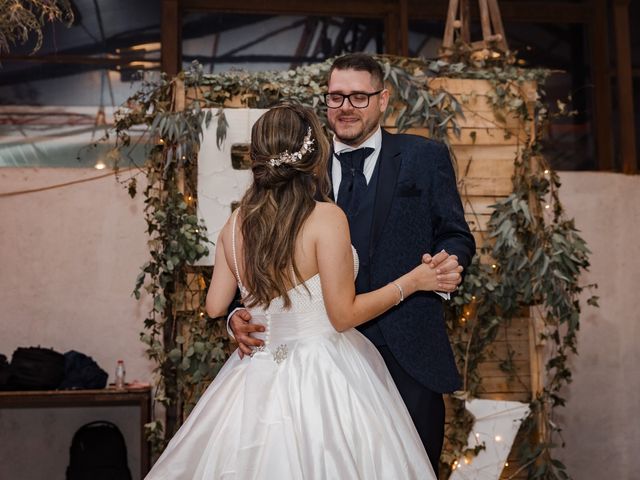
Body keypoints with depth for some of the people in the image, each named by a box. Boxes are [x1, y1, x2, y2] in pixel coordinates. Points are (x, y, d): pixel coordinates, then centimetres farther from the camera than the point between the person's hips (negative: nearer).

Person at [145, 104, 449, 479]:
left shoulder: (236, 223, 0)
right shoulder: (326, 218, -16)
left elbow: (215, 306, 8)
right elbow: (344, 315, -14)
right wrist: (412, 282, -5)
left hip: (261, 376, 6)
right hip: (323, 380, -5)